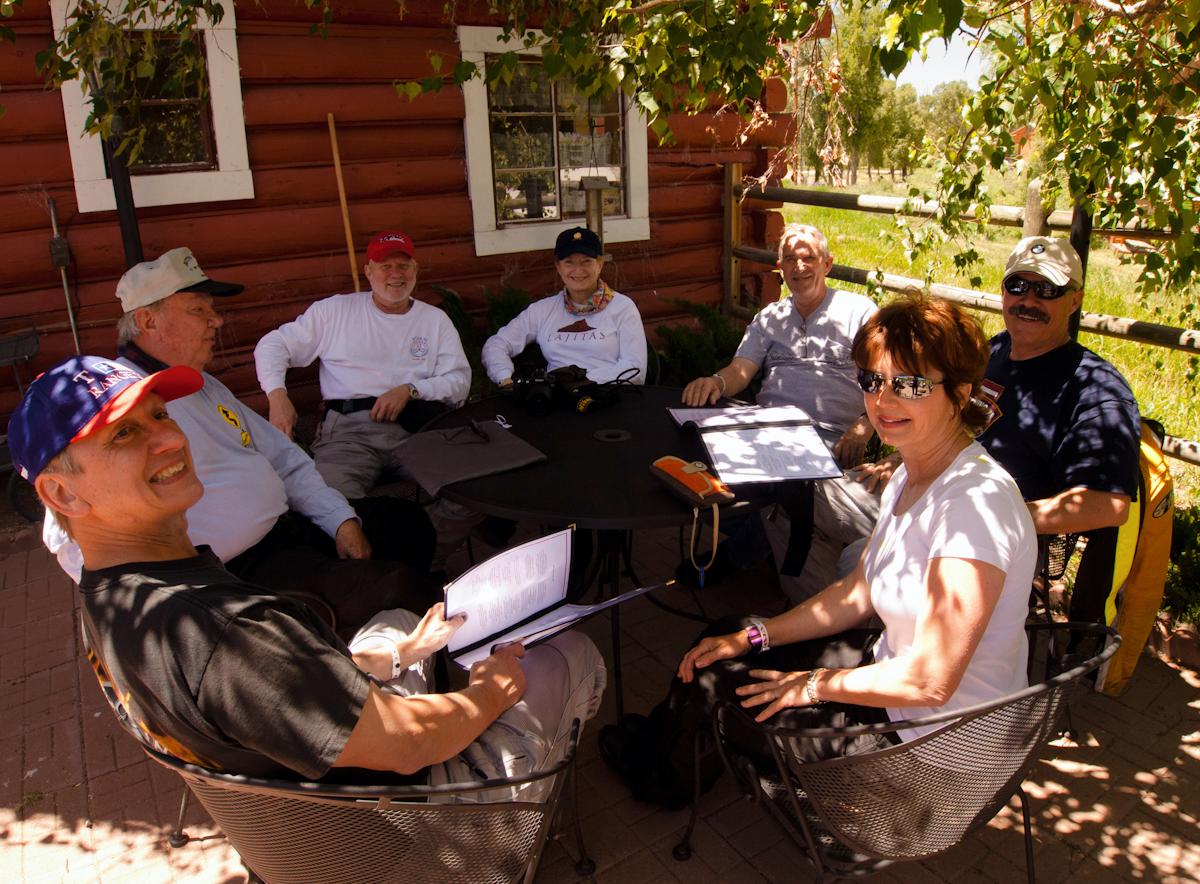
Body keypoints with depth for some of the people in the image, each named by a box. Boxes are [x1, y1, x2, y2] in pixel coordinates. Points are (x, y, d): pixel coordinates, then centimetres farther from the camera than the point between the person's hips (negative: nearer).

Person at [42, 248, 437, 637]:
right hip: (241, 571, -10)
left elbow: (285, 460, 19)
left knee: (406, 520, 12)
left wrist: (342, 520, 5)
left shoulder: (207, 387, 18)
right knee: (390, 586, -25)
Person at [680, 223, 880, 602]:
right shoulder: (770, 317, 26)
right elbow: (742, 369, 12)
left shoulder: (859, 310, 14)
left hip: (832, 441, -3)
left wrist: (863, 427, -14)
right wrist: (717, 381, -13)